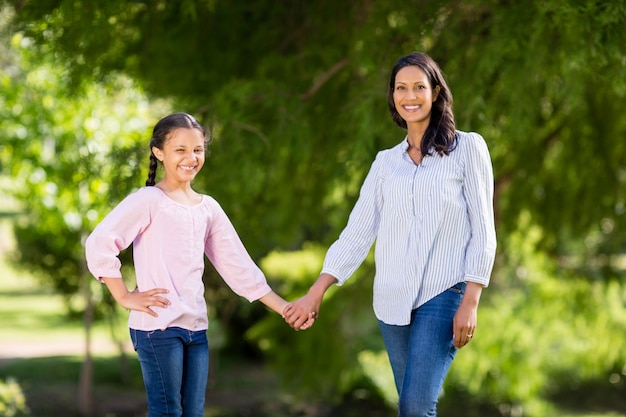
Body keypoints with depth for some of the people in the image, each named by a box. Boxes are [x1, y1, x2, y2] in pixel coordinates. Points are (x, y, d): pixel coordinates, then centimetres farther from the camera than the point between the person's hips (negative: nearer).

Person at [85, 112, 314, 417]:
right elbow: (99, 243, -17)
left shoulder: (209, 208, 13)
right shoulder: (149, 201, -7)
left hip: (196, 328, 6)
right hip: (158, 327, -6)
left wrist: (284, 308, 11)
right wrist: (125, 297, -15)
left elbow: (238, 266, 15)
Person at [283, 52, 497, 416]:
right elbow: (356, 234, 12)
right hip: (394, 300, 5)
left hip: (443, 294, -4)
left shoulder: (467, 148, 2)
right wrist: (315, 294, 5)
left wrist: (470, 302, -10)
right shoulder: (386, 161, 14)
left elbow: (483, 232, -1)